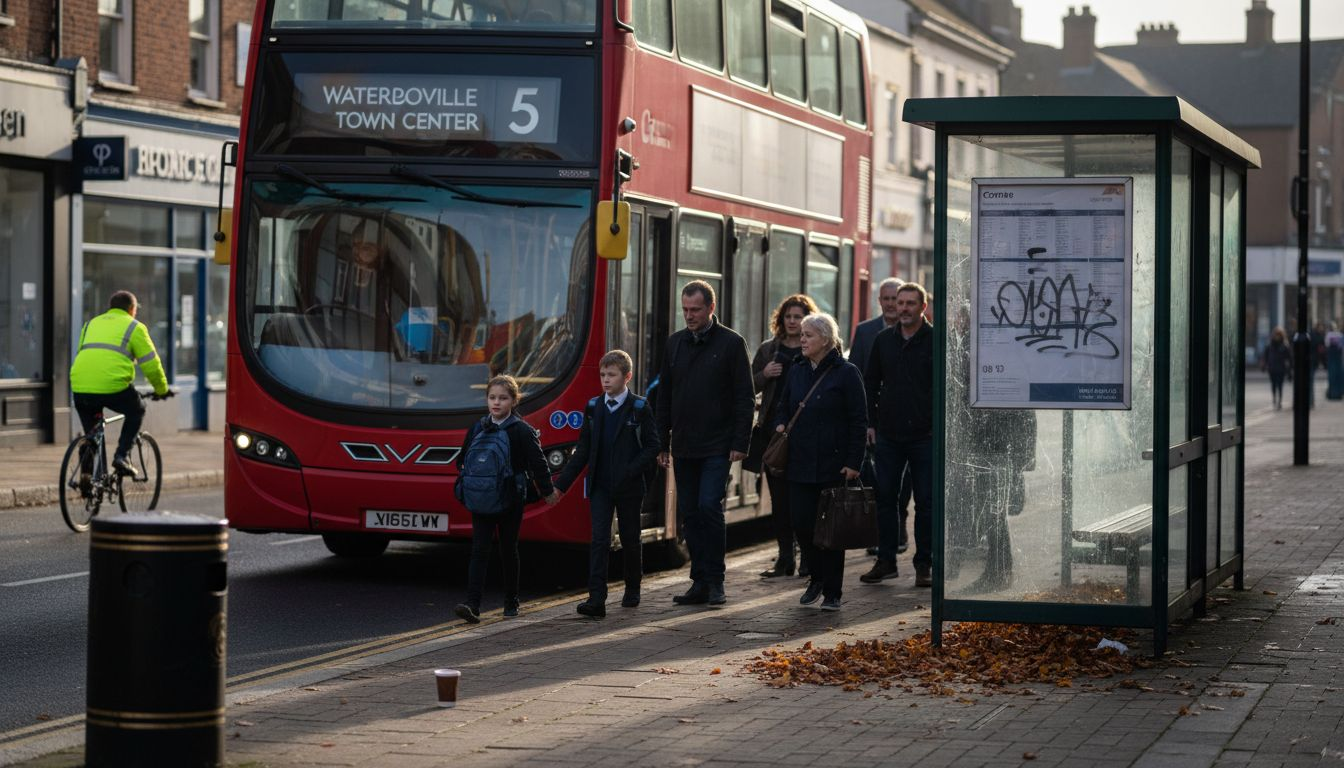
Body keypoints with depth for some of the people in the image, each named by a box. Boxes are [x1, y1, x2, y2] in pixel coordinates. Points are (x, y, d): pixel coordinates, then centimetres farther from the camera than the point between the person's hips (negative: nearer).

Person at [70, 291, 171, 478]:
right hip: (112, 386, -4)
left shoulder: (91, 324, 29)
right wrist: (162, 390, 26)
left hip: (80, 386, 4)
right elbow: (150, 364, 11)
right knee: (136, 412, 24)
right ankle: (122, 455, 9)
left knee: (90, 432, 27)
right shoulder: (134, 327, 13)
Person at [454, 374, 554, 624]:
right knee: (479, 550, -7)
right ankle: (472, 606, -15)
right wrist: (465, 485, 7)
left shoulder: (522, 431, -8)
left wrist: (548, 491, -1)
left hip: (511, 501, -2)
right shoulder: (477, 428, 5)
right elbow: (463, 460, 15)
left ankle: (511, 602, 23)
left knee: (508, 550, 8)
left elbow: (538, 463, -4)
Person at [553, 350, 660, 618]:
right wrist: (561, 485, 7)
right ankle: (596, 599, -16)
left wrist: (629, 473, -17)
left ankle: (632, 591, 29)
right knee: (599, 540, -8)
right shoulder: (593, 408, 7)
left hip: (628, 488, -2)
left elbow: (651, 446, -5)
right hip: (600, 486, 2)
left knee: (630, 540, 10)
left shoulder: (639, 408, -3)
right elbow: (583, 450, 11)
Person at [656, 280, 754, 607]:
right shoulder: (675, 343, 11)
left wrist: (740, 443, -10)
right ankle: (700, 582, 11)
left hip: (717, 446, -5)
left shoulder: (731, 343, -2)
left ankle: (715, 581, -3)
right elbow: (664, 396, 15)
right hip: (683, 446, 5)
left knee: (709, 507, -12)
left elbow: (744, 397, -4)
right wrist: (662, 443, 9)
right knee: (689, 513, 5)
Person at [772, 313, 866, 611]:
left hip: (834, 466, -5)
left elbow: (859, 421, -7)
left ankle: (832, 592, 10)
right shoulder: (797, 372, 12)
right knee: (802, 524, 1)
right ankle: (817, 577, 23)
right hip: (800, 464, 5)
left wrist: (853, 463, -12)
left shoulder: (846, 373, -5)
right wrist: (780, 425, 1)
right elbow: (783, 408, 24)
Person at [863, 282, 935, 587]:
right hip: (888, 434, 4)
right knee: (884, 496, 5)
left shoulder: (936, 340, -3)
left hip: (924, 436, -4)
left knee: (925, 502, 2)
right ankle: (885, 559, 14)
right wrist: (870, 422, 8)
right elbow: (871, 383, 16)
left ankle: (924, 564, 9)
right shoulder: (883, 340, 9)